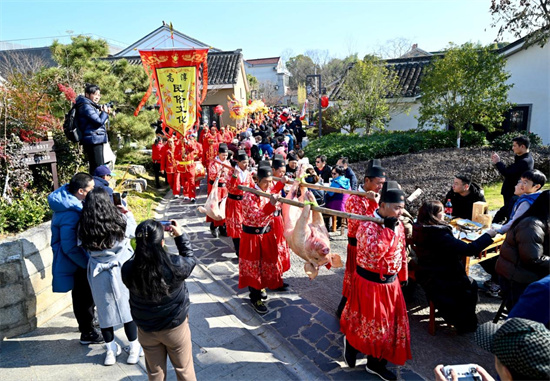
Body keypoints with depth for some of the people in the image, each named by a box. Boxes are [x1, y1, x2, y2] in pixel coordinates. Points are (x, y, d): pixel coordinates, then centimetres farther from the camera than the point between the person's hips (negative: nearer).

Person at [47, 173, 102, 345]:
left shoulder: (71, 203, -1)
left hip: (82, 260, 9)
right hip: (77, 264, -9)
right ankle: (87, 333, 25)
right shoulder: (69, 214, -32)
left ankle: (86, 323, 44)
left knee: (85, 295, 24)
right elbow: (70, 248, -29)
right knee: (84, 297, 8)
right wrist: (89, 265, -20)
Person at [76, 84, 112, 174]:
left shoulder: (92, 106, 20)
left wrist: (105, 113, 8)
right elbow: (99, 121, -19)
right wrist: (105, 112, -3)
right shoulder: (86, 106, -10)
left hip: (97, 140, 10)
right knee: (98, 168, -12)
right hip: (93, 140, -10)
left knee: (98, 166, 13)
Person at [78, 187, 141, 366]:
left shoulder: (84, 227, -10)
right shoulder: (121, 220, -12)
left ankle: (111, 349, 28)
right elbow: (133, 232, 6)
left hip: (99, 274, 1)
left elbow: (83, 248, 1)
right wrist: (127, 212, 17)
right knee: (128, 307, 11)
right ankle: (134, 347, 22)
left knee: (104, 310, 15)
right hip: (123, 270, 0)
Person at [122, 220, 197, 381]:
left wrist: (142, 241, -5)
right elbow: (190, 259, -7)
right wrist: (180, 235, -2)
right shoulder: (176, 265, -29)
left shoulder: (128, 269, -25)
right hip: (176, 327, -2)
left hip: (146, 330, 2)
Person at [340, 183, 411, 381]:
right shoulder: (367, 225, -22)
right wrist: (388, 229, -31)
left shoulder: (398, 225, 2)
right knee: (369, 322, 8)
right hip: (370, 282, -7)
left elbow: (402, 252, 13)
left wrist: (402, 277, 16)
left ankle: (376, 362, 34)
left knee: (389, 322, 15)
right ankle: (350, 343, 40)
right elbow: (373, 253, -33)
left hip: (391, 283, 7)